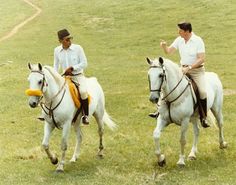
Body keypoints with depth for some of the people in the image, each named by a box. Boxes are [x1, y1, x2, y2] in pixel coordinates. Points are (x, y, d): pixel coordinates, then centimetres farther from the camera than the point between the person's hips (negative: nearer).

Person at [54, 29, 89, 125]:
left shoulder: (78, 48, -9)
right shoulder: (57, 50, 1)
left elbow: (84, 63, -7)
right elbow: (56, 66, 13)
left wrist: (72, 68, -17)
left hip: (78, 76, -4)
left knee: (83, 91, -31)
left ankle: (85, 115, -15)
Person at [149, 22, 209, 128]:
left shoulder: (198, 41, -14)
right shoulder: (179, 40, 3)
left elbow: (201, 59, -17)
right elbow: (169, 51, 7)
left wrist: (188, 68, -24)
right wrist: (164, 46, -16)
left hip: (197, 70, -5)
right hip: (183, 69, 5)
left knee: (202, 91, -24)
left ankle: (203, 118, -11)